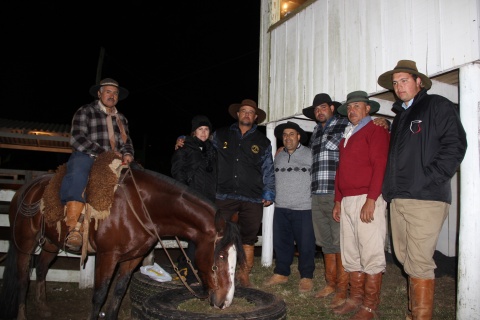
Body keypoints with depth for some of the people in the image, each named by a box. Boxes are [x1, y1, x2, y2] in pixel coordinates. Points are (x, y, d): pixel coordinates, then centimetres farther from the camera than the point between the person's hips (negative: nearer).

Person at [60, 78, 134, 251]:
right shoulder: (85, 111, 5)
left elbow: (127, 142, 21)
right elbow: (77, 139, -6)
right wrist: (103, 152, -14)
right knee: (78, 178, -36)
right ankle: (73, 230, -41)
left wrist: (127, 154, -4)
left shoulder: (121, 118, 23)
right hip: (86, 157, -5)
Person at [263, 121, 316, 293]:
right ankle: (281, 273, 26)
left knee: (305, 244, 1)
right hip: (281, 208, 5)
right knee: (281, 242, 12)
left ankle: (306, 277, 16)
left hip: (303, 208, -5)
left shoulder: (310, 155, -3)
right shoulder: (278, 157, 15)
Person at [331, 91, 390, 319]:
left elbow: (380, 166, -12)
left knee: (371, 255, -3)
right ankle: (355, 299, 22)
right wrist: (338, 201, 18)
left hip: (367, 200, -8)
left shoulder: (376, 130, -2)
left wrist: (371, 200, -19)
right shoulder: (347, 136, 22)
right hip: (347, 202, 8)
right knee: (350, 254, 11)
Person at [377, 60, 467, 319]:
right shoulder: (400, 116, 24)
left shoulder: (438, 106, 3)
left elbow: (454, 146, -8)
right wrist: (390, 189, 13)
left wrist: (428, 180, -15)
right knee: (406, 259, 11)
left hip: (426, 199, -7)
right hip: (397, 200, 7)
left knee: (419, 262, -7)